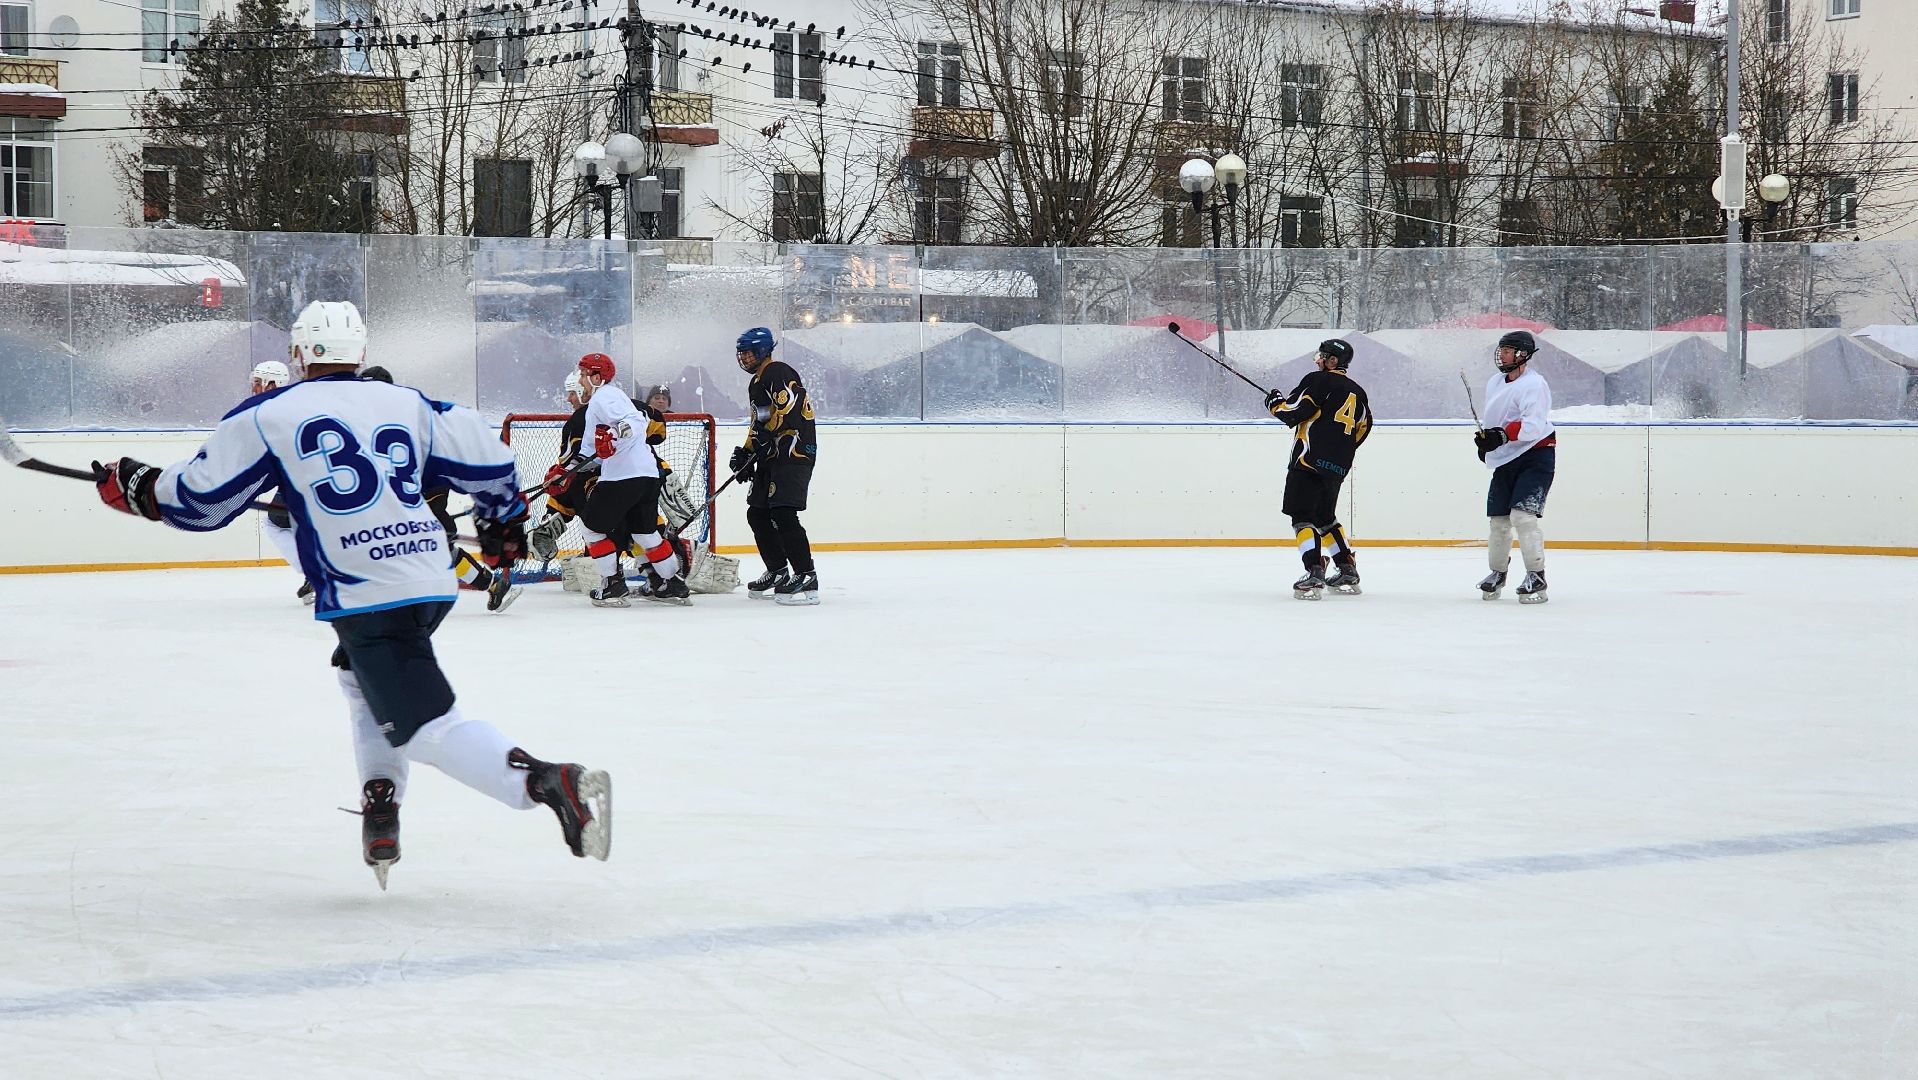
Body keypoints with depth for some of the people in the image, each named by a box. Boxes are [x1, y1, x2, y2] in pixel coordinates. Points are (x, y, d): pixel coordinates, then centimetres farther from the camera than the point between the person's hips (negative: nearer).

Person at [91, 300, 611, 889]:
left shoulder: (268, 415, 4)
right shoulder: (409, 405, 15)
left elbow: (199, 501, 6)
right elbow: (487, 462, 18)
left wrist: (136, 488, 25)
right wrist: (503, 520, 38)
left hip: (366, 595, -6)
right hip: (434, 581, 6)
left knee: (426, 725, -9)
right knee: (361, 676, 31)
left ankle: (552, 782, -30)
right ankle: (381, 817, 20)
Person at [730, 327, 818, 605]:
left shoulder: (778, 373, -10)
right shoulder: (756, 384, 23)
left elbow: (790, 405, -24)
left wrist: (765, 436, -23)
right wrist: (747, 452, 16)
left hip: (794, 450, -11)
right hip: (772, 456, 11)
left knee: (782, 513, -19)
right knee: (757, 513, 12)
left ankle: (806, 577, -20)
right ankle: (778, 572, 22)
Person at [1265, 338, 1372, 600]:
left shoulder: (1319, 380, -5)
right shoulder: (1357, 392, 18)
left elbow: (1295, 410, -13)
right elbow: (1362, 428, 22)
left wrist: (1275, 403, 6)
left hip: (1311, 460, -8)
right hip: (1338, 468, 8)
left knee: (1302, 517, -7)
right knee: (1325, 518, 22)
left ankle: (1314, 575, -21)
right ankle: (1348, 573, 21)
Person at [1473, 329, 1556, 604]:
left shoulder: (1534, 385, -14)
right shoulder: (1495, 383, 13)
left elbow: (1533, 425, -27)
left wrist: (1502, 435, -34)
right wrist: (1484, 441, 18)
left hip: (1536, 457, -8)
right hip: (1505, 461, 8)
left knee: (1522, 515, -19)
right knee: (1498, 518, 9)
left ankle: (1536, 578, -15)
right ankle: (1497, 573, 27)